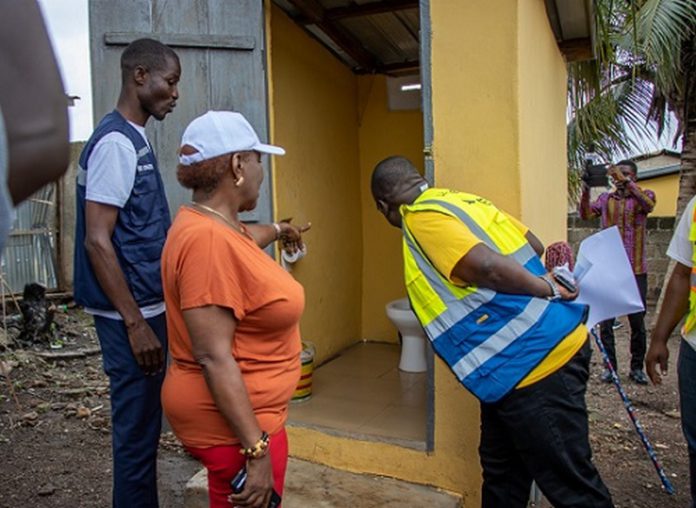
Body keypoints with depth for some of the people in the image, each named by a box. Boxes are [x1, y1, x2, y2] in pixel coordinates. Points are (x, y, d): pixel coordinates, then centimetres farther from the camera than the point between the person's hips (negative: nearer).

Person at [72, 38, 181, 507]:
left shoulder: (136, 140, 12)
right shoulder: (116, 141, -16)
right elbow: (97, 241, -20)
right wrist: (135, 323, -20)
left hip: (145, 306, 9)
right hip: (131, 314, -9)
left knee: (145, 424, 19)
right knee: (136, 429, 3)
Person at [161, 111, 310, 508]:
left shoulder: (212, 224, 5)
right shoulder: (209, 240, -26)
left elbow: (244, 237, 31)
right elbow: (213, 357, -29)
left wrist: (279, 230, 50)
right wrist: (257, 449, -26)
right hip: (234, 422, -10)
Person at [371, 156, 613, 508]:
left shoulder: (422, 219, -12)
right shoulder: (460, 200, 14)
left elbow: (488, 267, -23)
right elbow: (534, 246, 17)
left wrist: (547, 291, -9)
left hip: (532, 360, -10)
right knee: (501, 470, 22)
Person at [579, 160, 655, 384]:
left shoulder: (644, 195, 4)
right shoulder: (606, 198, 10)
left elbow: (648, 205, -20)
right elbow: (586, 214, -6)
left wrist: (626, 181, -27)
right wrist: (586, 189, -20)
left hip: (635, 269, -1)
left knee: (637, 320, 6)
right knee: (605, 321, 4)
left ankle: (637, 367, 20)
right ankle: (610, 365, 16)